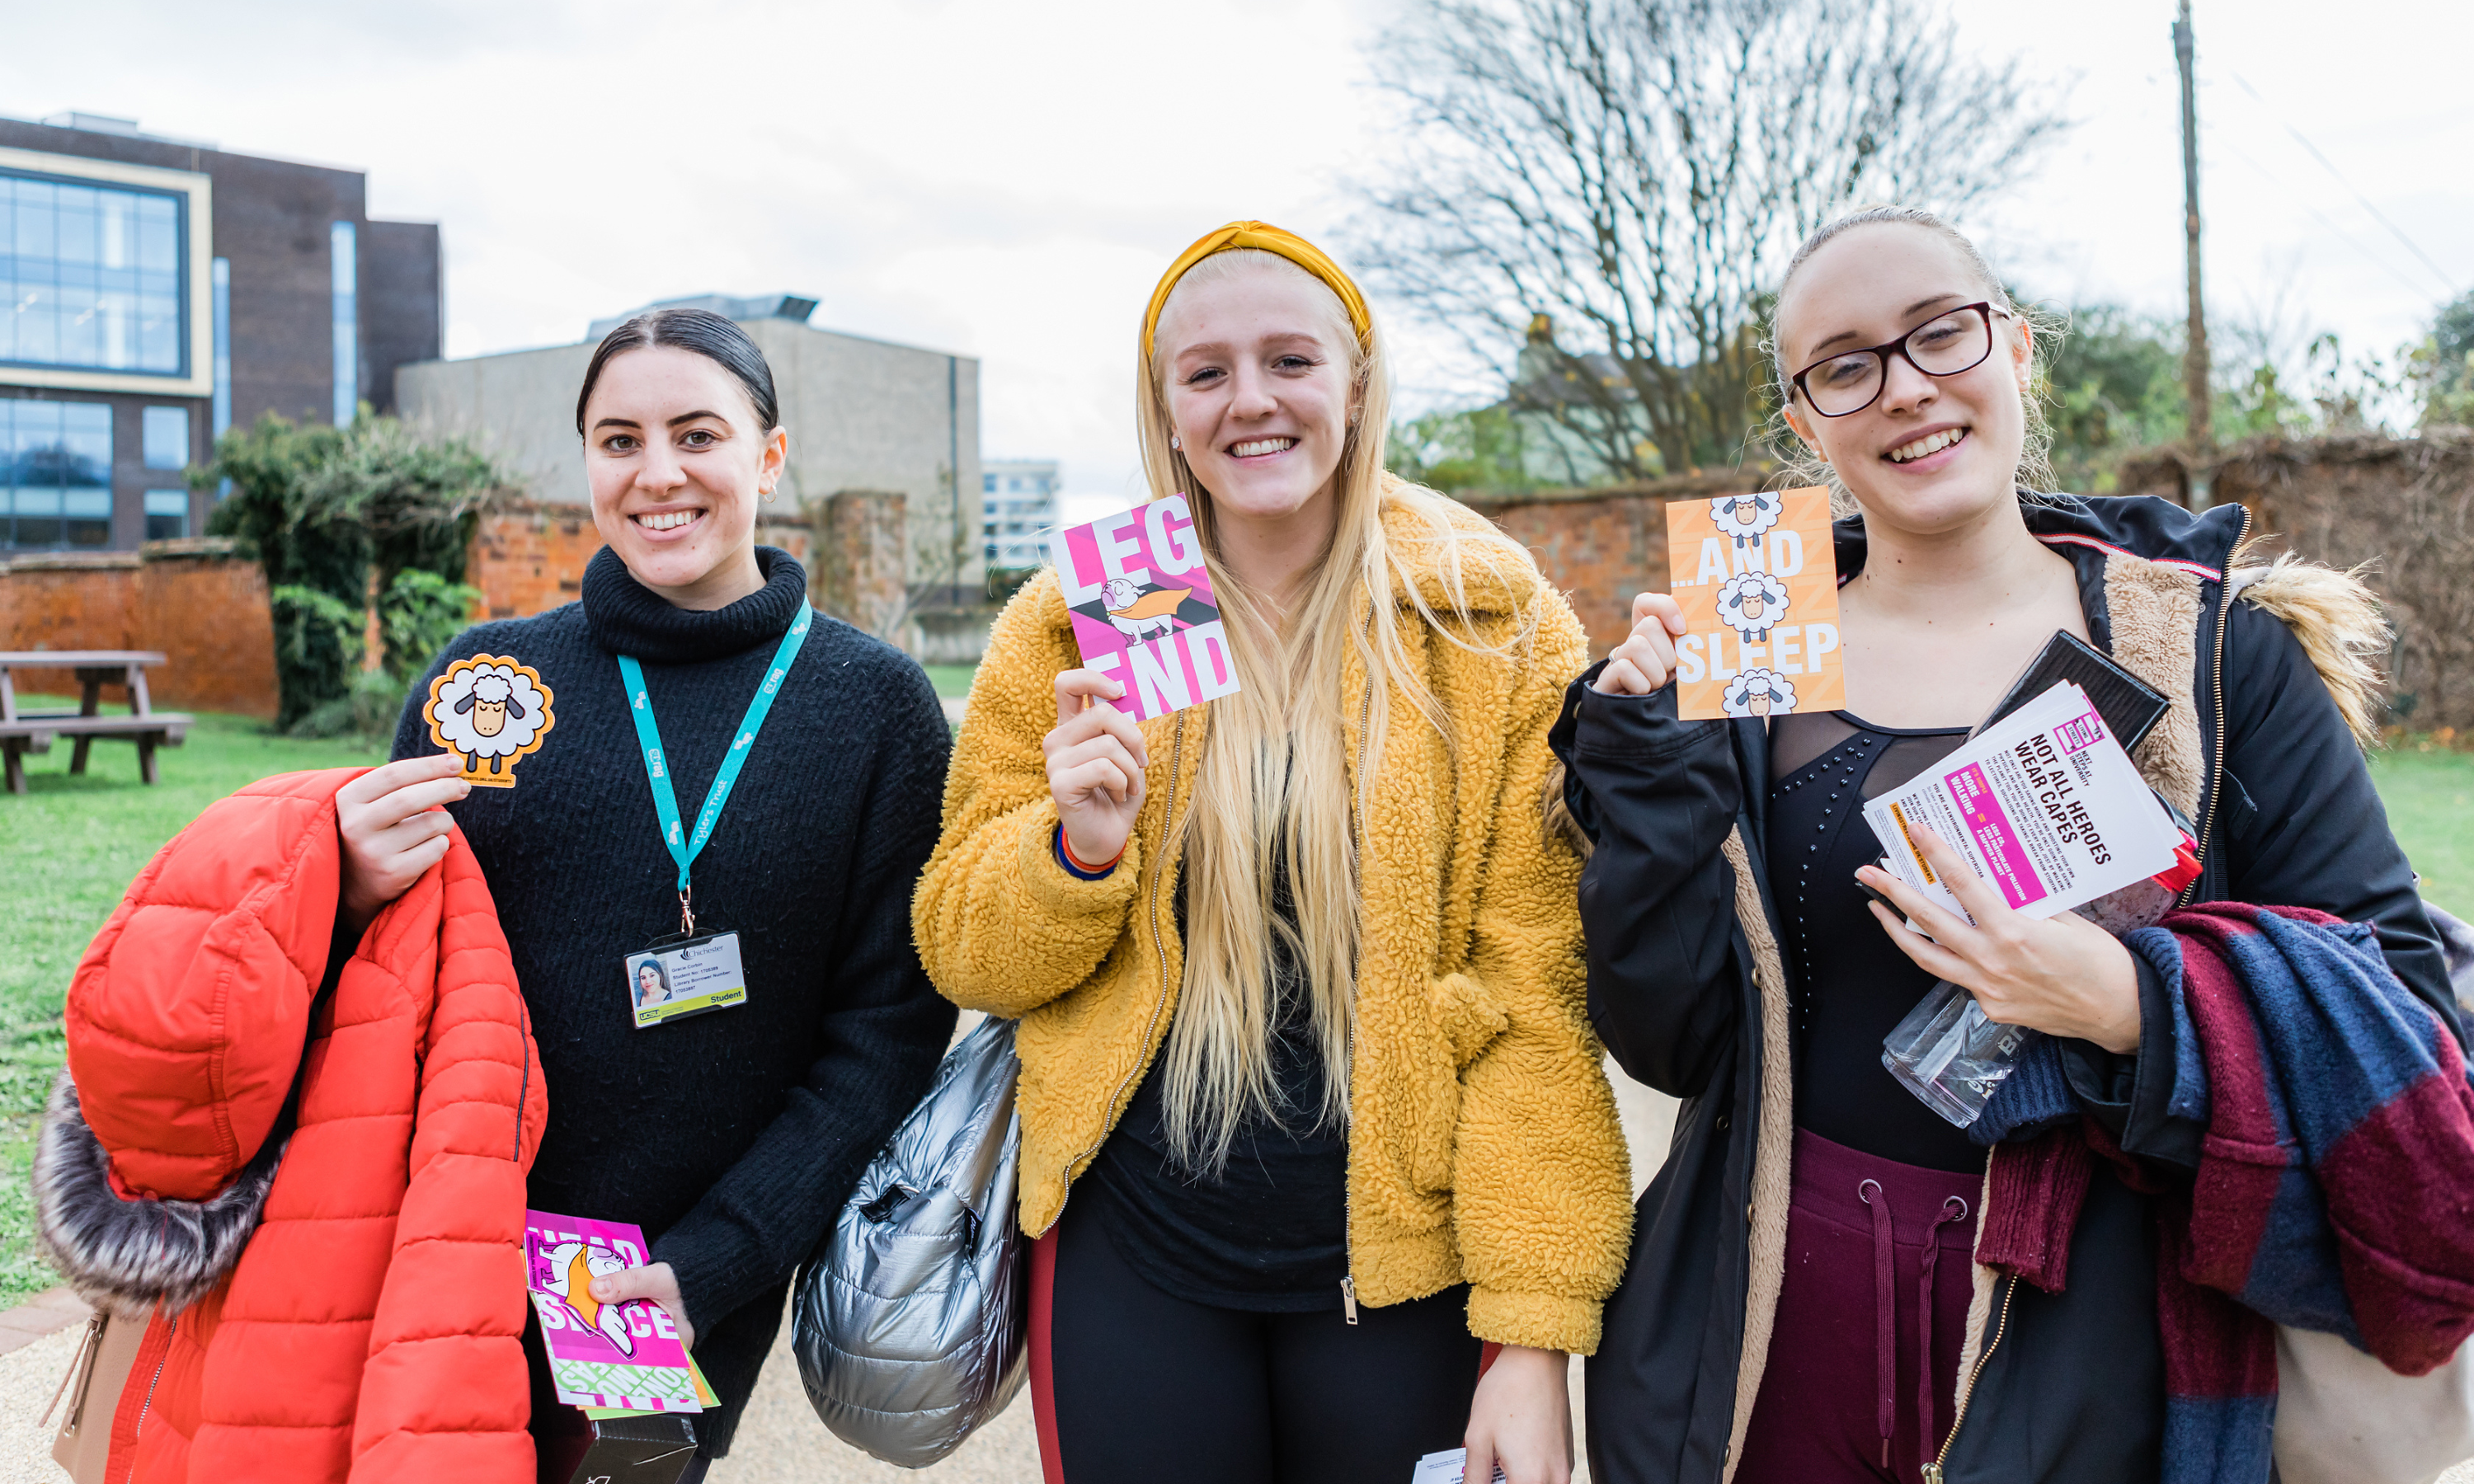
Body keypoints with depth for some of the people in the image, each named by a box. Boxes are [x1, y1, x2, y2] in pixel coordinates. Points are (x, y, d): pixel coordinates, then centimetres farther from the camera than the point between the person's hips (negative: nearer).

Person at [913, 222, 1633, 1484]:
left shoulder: (1499, 632, -6)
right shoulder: (1067, 630, -1)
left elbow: (1539, 999, -8)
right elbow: (962, 954, 2)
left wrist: (1534, 1333, -12)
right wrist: (1076, 846, -18)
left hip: (1404, 1261, 0)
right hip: (1131, 1256, 1)